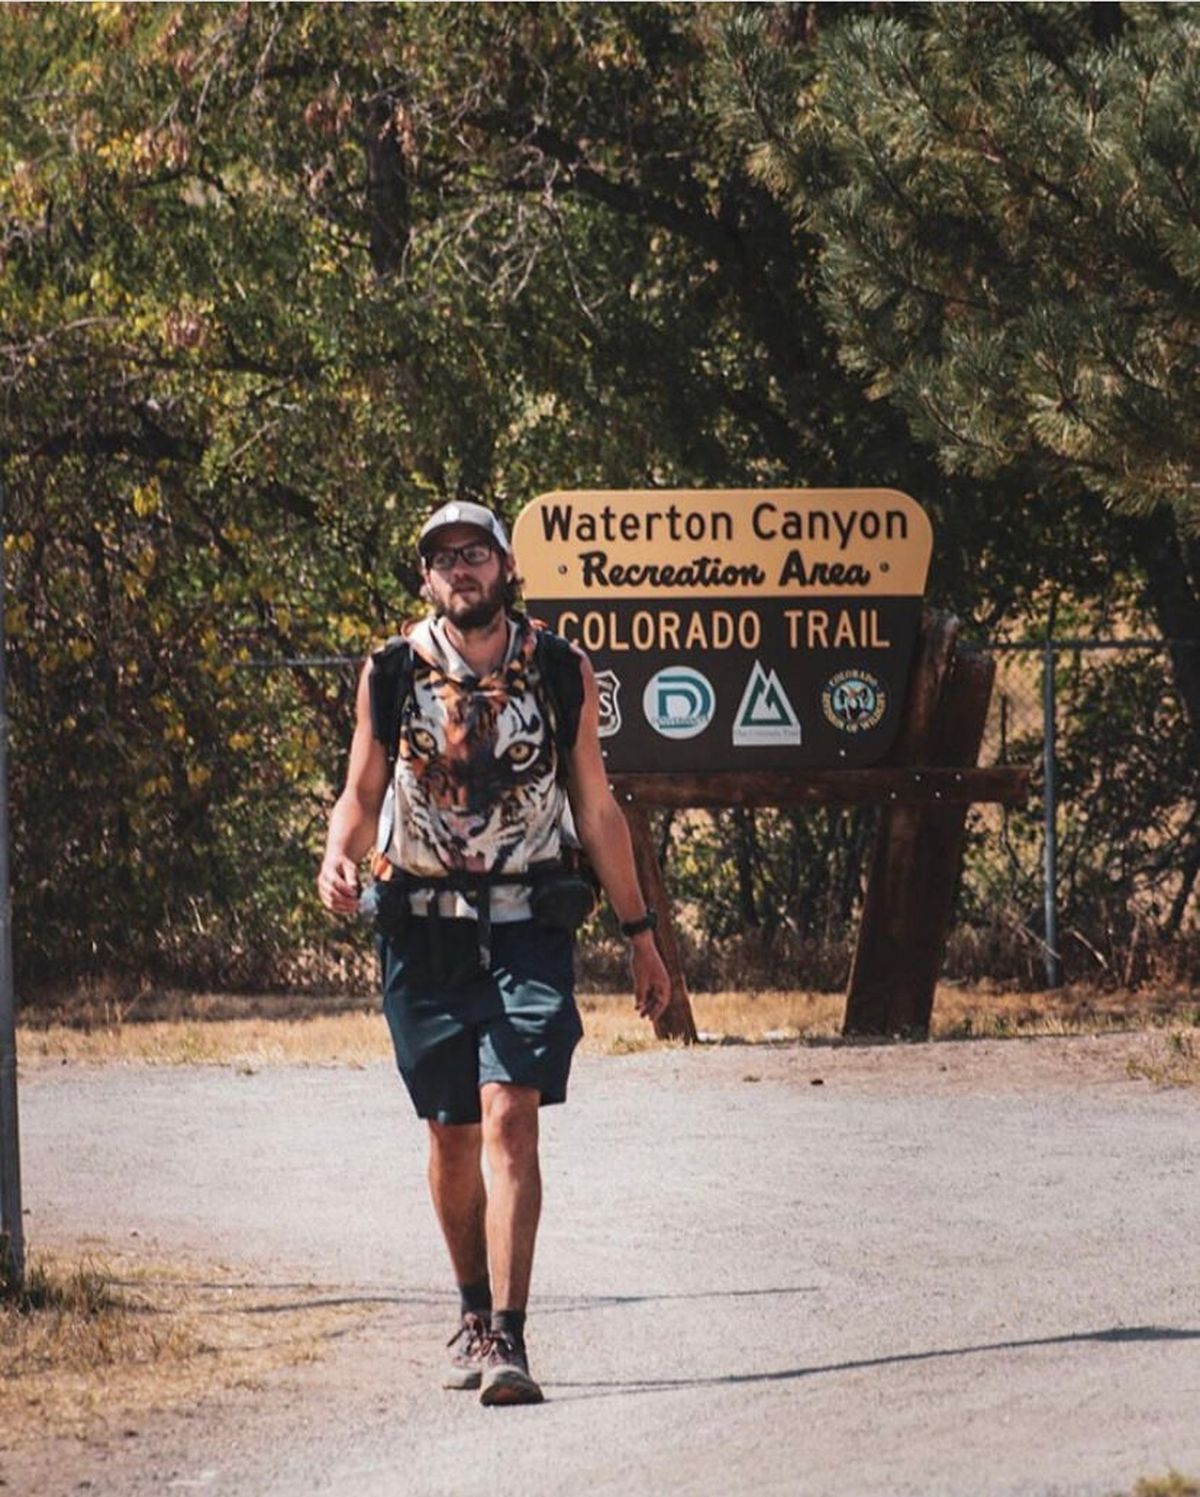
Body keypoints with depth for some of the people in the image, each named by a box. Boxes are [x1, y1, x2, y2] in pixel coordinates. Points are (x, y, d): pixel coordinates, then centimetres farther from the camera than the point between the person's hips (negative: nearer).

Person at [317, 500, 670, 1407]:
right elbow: (361, 794, 8)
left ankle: (507, 1341, -20)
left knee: (510, 1120, -15)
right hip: (422, 930, 1)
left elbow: (597, 808, 11)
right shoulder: (392, 673, 2)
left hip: (527, 928, -1)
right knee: (452, 1134, 10)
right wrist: (338, 857, -15)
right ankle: (474, 1315, 30)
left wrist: (640, 933, 13)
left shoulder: (562, 673, 3)